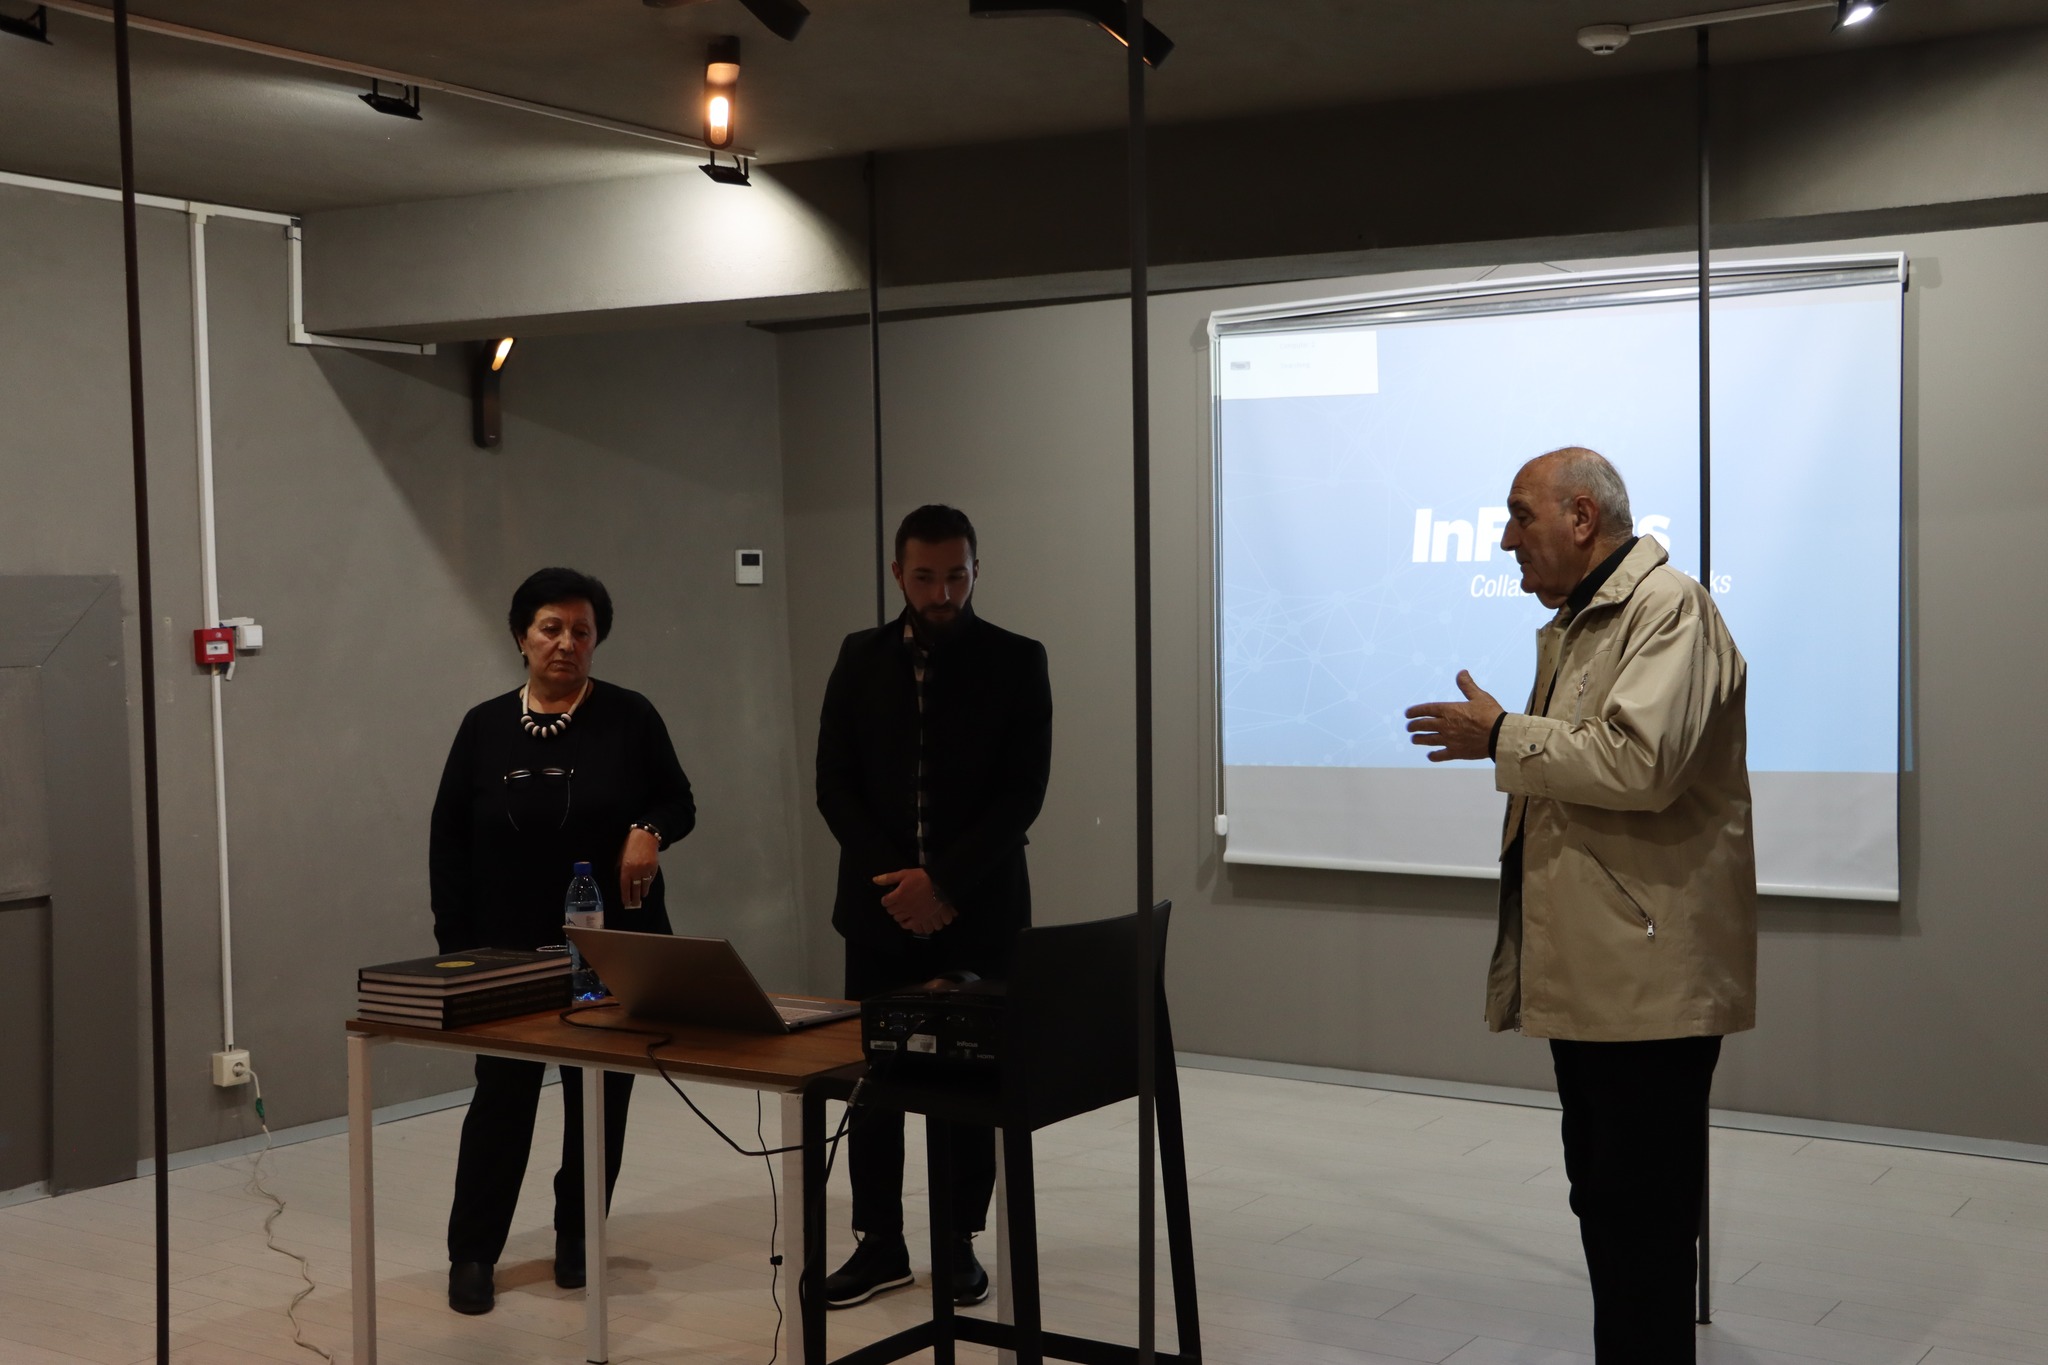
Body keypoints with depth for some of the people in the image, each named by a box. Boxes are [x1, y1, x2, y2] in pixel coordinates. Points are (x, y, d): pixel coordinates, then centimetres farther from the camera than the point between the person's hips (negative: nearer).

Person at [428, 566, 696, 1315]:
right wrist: (456, 946, -3)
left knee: (600, 1092, 8)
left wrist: (650, 831, -21)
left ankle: (578, 1237, 24)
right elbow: (448, 841, 3)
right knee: (503, 1093, 1)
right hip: (511, 948, 0)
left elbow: (679, 802, 3)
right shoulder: (486, 727, 1)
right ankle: (472, 1252, 12)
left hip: (613, 944, 0)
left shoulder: (630, 717, -3)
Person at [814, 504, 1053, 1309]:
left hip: (978, 908, -2)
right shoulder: (861, 659, 5)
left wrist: (943, 881, -15)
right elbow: (834, 784, 2)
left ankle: (959, 1242, 17)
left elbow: (1023, 793, -8)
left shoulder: (1016, 662, -2)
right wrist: (897, 880, -9)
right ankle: (880, 1243, 15)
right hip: (881, 904, 2)